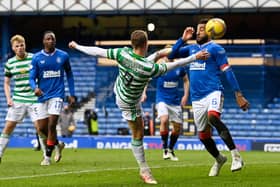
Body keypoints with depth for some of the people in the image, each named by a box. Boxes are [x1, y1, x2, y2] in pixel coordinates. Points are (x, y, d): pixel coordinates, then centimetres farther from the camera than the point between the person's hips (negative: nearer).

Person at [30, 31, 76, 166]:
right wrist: (35, 88, -24)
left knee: (51, 125, -14)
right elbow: (32, 77, -2)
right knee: (42, 128, 5)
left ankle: (47, 157, -5)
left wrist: (72, 94, 9)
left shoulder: (63, 56, 1)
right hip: (42, 96, 2)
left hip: (57, 95, -2)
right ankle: (58, 145, 33)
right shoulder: (37, 58, 0)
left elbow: (69, 75, 12)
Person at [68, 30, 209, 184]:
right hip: (129, 102, -5)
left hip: (118, 89, 5)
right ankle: (144, 171, 17)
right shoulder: (149, 68, -39)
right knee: (138, 135, 8)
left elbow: (97, 52, -17)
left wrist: (77, 46, -1)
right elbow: (173, 65, -26)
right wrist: (195, 57, -13)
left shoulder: (123, 53, -27)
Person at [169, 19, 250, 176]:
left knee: (212, 117, -36)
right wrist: (183, 39, 4)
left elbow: (228, 72, -5)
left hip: (213, 92, -7)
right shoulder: (191, 48, 19)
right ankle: (219, 159, 36)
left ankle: (236, 155, -34)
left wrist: (238, 94, -12)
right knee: (203, 135, 10)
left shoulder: (216, 49, 0)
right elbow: (172, 55, 15)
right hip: (197, 98, 7)